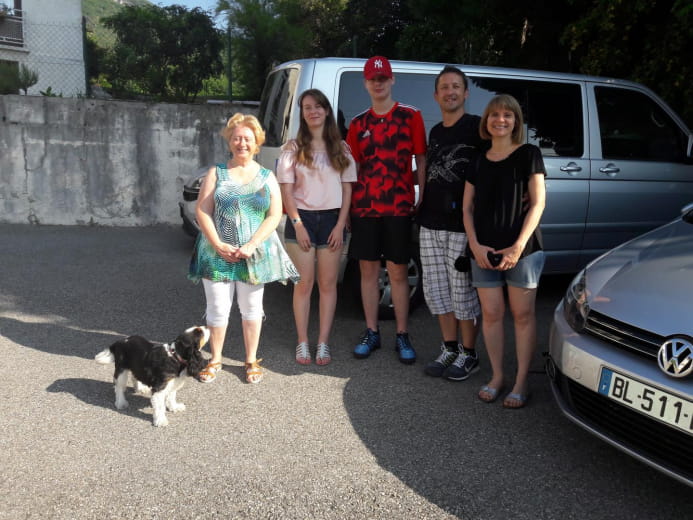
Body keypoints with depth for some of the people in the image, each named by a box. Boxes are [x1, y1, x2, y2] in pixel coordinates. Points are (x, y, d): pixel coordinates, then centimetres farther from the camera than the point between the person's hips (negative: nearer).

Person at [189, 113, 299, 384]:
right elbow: (202, 211, -2)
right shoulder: (216, 173, 4)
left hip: (255, 253, 1)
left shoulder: (267, 177, 6)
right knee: (218, 308, 5)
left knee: (251, 308, 11)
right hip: (218, 252, 0)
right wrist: (219, 245, -13)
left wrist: (251, 245, -13)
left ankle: (252, 361, 25)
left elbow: (274, 215, -2)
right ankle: (215, 360, 24)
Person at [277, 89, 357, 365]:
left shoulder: (340, 149, 7)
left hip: (331, 219, 1)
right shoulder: (293, 148, 3)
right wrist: (297, 224, -10)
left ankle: (323, 343, 10)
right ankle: (302, 343, 9)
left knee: (328, 283, 3)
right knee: (304, 283, 1)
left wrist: (340, 225, -4)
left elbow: (347, 189, 5)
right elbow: (286, 190, -1)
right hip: (302, 219, -1)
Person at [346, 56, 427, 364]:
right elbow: (353, 167, 13)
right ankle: (371, 333, 21)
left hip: (398, 208, -3)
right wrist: (347, 207, 7)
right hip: (364, 208, 3)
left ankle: (402, 337, 14)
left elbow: (421, 161, 2)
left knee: (398, 272, 3)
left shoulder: (411, 116, 3)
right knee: (368, 271, 8)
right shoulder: (358, 123, 12)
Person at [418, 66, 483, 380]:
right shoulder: (434, 132, 18)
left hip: (463, 225, -7)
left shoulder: (477, 127, -3)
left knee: (463, 292, -1)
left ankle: (468, 355, 15)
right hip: (431, 224, 7)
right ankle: (450, 349, 24)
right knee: (436, 290, 10)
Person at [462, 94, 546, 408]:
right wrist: (475, 244, -4)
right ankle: (496, 376, 20)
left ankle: (521, 382, 11)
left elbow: (538, 203, -5)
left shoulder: (528, 154, 0)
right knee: (491, 314, 6)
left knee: (522, 314, 2)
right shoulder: (479, 161, 12)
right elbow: (467, 207, 10)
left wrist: (519, 246, -13)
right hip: (484, 251, 4)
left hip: (522, 250, -3)